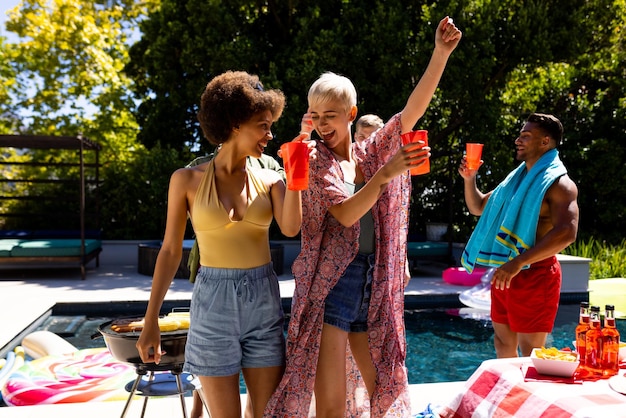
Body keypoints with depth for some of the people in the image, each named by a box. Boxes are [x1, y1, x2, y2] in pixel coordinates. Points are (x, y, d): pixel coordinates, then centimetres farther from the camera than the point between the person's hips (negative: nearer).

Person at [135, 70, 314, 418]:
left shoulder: (269, 180, 5)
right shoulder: (188, 180, -1)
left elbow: (291, 228, -14)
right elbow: (170, 251, 2)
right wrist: (151, 320, 1)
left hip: (264, 302, 3)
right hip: (213, 303, -2)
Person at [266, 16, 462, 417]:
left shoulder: (371, 154, 8)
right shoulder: (314, 163, -3)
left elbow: (414, 109, -2)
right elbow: (346, 213, -17)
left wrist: (441, 53, -12)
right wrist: (385, 174, -29)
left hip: (374, 289, 5)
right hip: (330, 285, -5)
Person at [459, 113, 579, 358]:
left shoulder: (558, 183, -13)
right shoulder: (516, 177, 14)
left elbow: (566, 233, -28)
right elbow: (478, 208, 23)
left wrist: (518, 263, -35)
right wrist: (469, 179, 4)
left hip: (533, 276, -9)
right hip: (505, 274, 9)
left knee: (530, 351, -2)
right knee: (503, 343, 16)